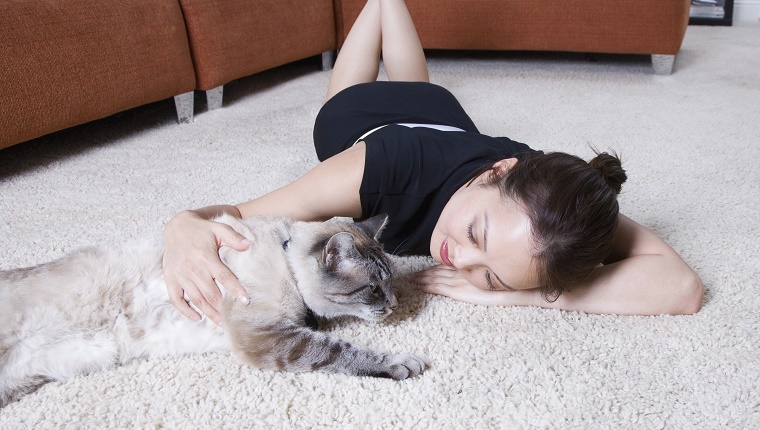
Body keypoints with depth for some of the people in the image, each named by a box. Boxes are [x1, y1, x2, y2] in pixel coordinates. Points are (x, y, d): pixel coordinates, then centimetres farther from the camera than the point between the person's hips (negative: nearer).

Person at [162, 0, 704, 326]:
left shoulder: (545, 195, -45)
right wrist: (185, 227, -68)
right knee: (352, 96, 35)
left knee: (418, 90, 38)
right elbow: (238, 214, -45)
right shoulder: (389, 165, -51)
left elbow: (683, 287, -53)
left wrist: (504, 292, -59)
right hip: (359, 115, -2)